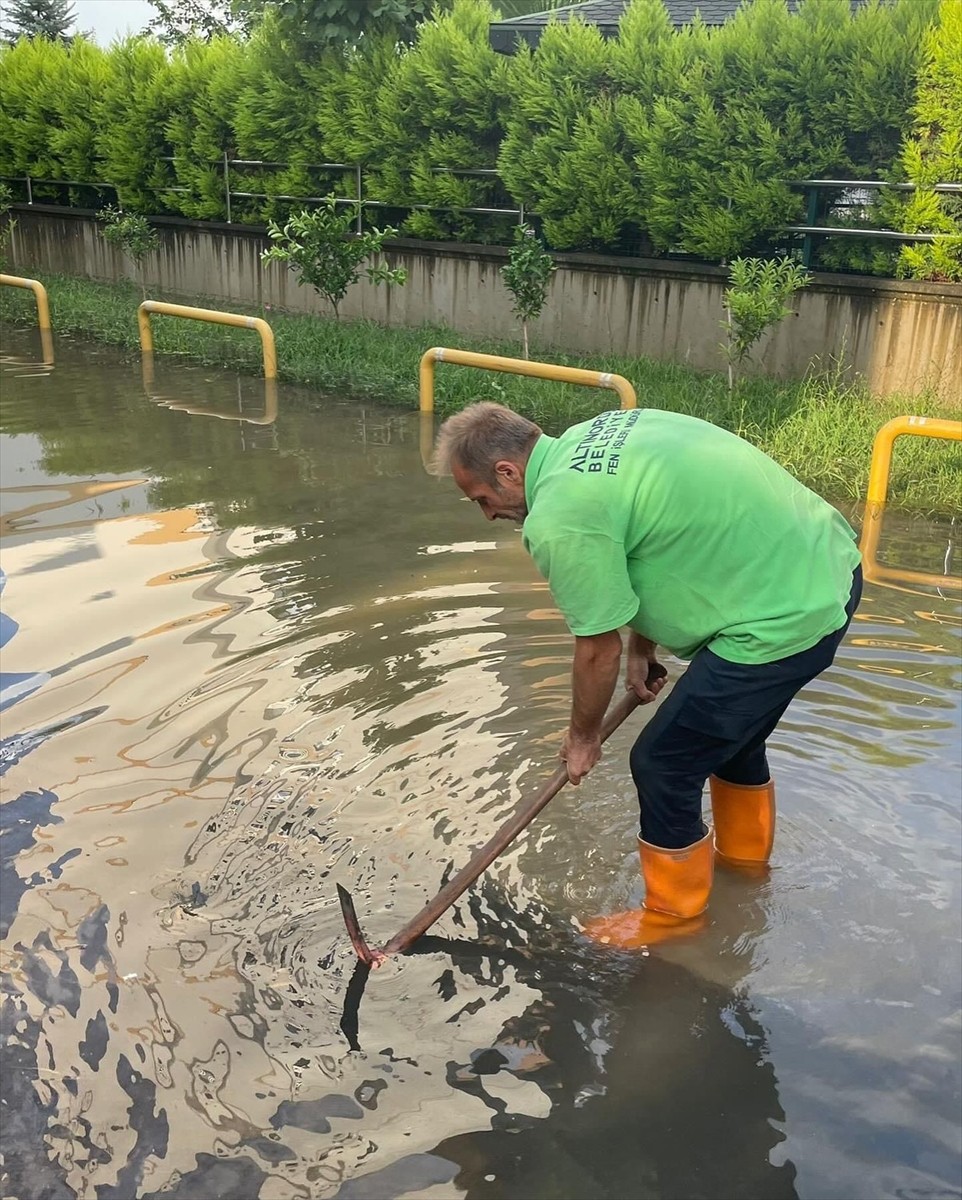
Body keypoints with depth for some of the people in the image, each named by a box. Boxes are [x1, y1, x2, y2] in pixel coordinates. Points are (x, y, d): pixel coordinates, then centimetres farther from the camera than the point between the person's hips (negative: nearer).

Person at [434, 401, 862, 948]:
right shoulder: (596, 436, 8)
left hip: (785, 617, -10)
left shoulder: (558, 519, -20)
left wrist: (583, 737, 8)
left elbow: (599, 648, -10)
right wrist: (643, 649, 21)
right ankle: (745, 851, 52)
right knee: (732, 724, 29)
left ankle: (674, 911, 25)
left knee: (662, 764, 3)